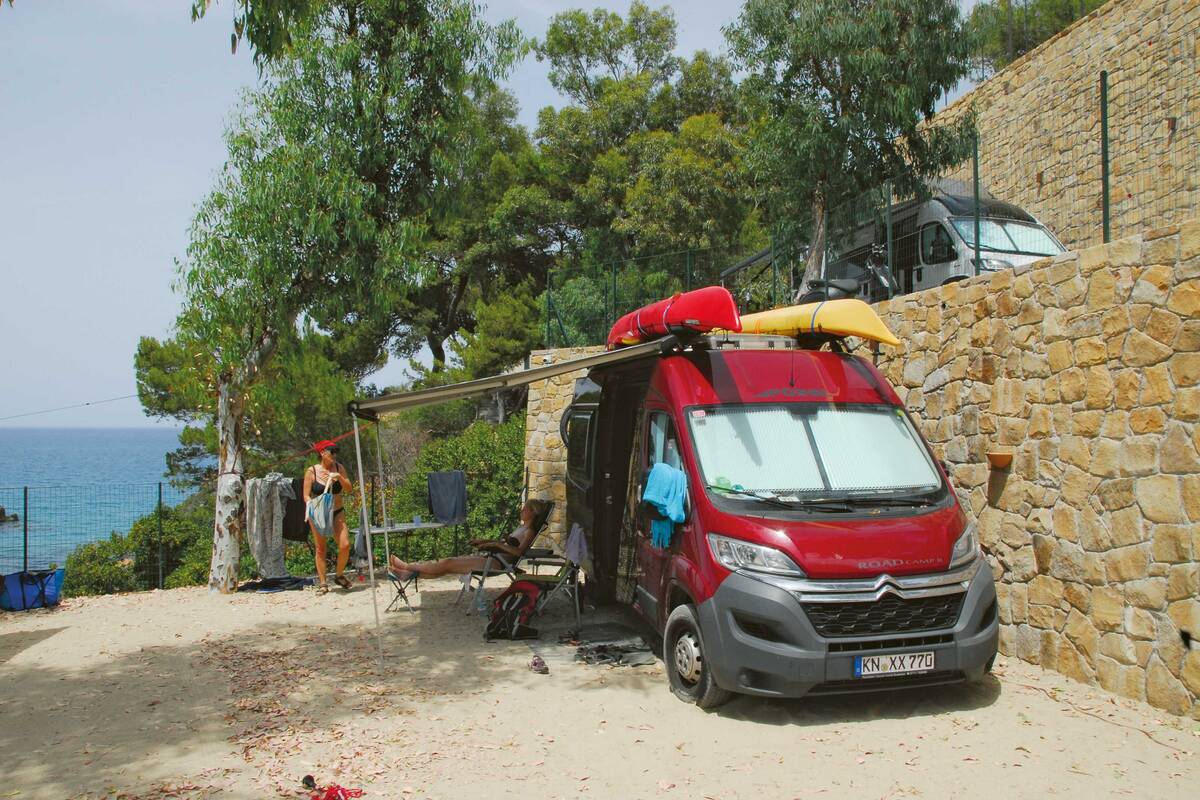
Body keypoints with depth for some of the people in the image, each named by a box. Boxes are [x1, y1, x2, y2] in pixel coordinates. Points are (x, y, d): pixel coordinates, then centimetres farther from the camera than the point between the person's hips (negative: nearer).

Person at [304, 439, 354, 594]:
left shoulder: (339, 468, 0)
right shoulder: (311, 471, -6)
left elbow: (349, 490, 0)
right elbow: (306, 496, -6)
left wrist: (340, 478, -15)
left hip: (337, 512, 2)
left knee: (345, 545, -10)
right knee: (320, 548, 2)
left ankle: (339, 576, 12)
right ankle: (322, 583, 12)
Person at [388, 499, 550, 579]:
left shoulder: (529, 531, -8)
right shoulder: (521, 527, 22)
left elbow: (518, 551, -24)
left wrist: (497, 544, -20)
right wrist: (484, 541, 22)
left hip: (498, 563, -9)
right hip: (492, 557, 9)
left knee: (448, 564, -11)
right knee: (447, 564, -1)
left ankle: (408, 567, -5)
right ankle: (410, 573, -4)